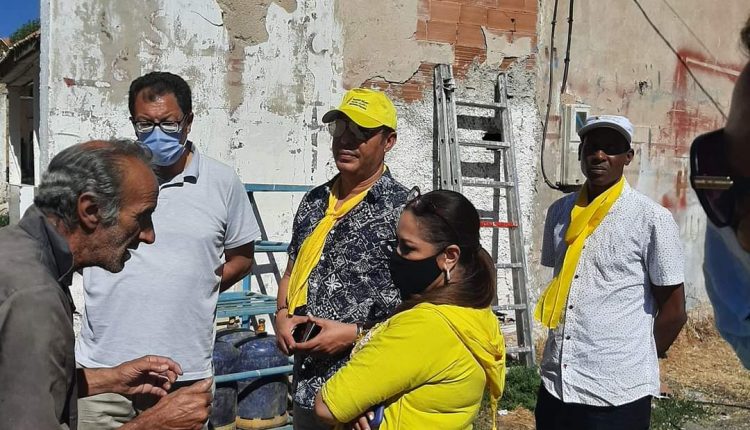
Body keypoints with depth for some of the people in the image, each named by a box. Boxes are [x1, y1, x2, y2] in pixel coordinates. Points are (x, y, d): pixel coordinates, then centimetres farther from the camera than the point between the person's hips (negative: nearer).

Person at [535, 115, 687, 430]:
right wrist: (568, 359, 10)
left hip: (619, 392, -4)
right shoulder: (559, 212, 4)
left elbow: (674, 310, -3)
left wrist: (637, 363, 4)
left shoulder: (653, 220, -10)